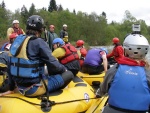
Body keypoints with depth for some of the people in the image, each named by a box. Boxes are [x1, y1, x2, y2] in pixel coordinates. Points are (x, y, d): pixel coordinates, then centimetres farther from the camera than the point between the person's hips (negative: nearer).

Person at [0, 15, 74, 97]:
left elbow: (11, 66, 11)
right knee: (69, 74, 0)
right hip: (34, 88, -8)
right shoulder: (38, 42, -15)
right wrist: (63, 69, 7)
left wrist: (11, 88, 20)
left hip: (20, 87, 8)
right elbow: (52, 64, -16)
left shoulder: (18, 40, 6)